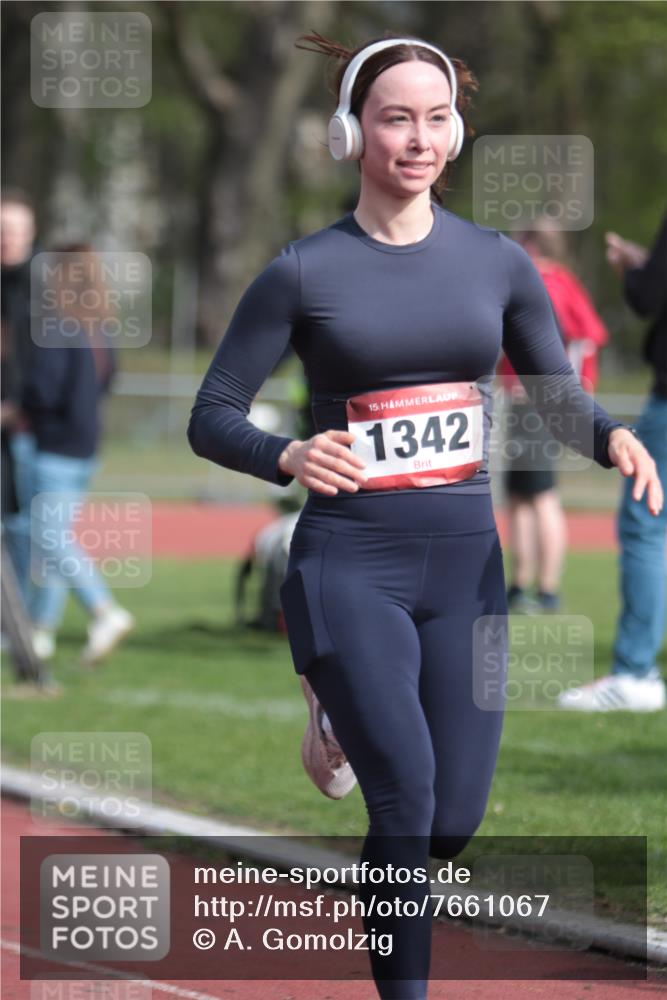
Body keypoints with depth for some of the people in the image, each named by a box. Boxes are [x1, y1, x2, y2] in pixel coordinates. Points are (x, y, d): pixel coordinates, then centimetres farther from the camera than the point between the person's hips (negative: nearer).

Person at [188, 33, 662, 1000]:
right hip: (350, 561, -3)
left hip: (466, 557, 3)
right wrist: (289, 457, -22)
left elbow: (559, 394, 14)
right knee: (407, 796, -15)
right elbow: (211, 417, -1)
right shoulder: (303, 272, -3)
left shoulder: (496, 261, 6)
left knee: (454, 820, 2)